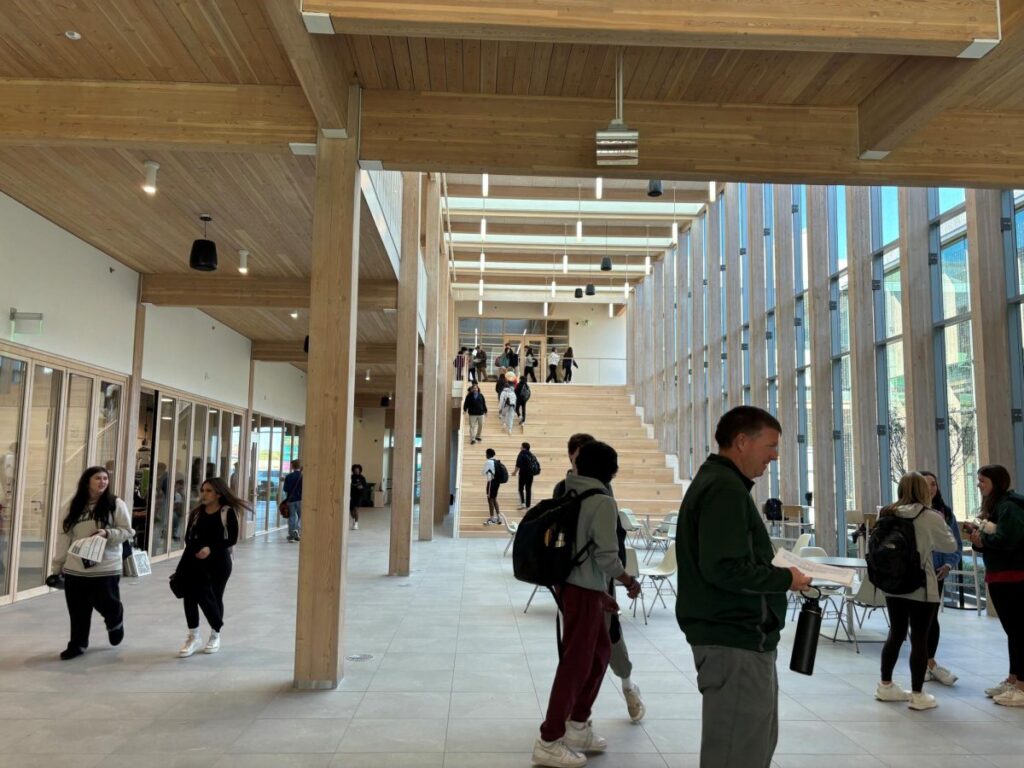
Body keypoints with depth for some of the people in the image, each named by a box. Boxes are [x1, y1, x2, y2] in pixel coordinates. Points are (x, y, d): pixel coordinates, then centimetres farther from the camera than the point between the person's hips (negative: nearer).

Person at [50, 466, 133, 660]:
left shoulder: (116, 504, -3)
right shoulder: (75, 506, 6)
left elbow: (127, 532, -2)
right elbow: (64, 537, 7)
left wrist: (108, 533, -21)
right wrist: (56, 566, 6)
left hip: (106, 568, -3)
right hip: (75, 568, 3)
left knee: (107, 605, 6)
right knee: (77, 610, 7)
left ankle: (115, 622, 39)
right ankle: (77, 644, 24)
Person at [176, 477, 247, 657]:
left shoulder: (228, 512, -6)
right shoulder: (197, 513, 7)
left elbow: (232, 539, -10)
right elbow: (189, 537, 6)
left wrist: (211, 548, -22)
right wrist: (196, 551, -13)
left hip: (219, 562, -3)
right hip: (196, 561, 3)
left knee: (215, 597, 7)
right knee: (190, 596, -7)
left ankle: (215, 635, 27)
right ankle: (193, 638, 5)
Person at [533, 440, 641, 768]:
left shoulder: (570, 496, 10)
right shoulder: (603, 502, -15)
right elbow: (606, 555, -18)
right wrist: (628, 580, 2)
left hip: (571, 585, 9)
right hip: (583, 591, -9)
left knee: (600, 651, 21)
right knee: (576, 662, 0)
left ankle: (577, 727, 30)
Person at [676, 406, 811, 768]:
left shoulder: (714, 482, 15)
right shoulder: (725, 488, -17)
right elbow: (726, 569, -26)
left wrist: (777, 572, 9)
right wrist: (785, 579, -12)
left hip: (737, 635, 11)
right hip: (735, 642, -11)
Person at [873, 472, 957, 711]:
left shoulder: (888, 514, -2)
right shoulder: (931, 517, -13)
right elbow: (950, 546, 1)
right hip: (922, 588, -5)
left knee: (895, 634, 16)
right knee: (919, 639, 4)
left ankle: (885, 686, 25)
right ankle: (917, 695, 12)